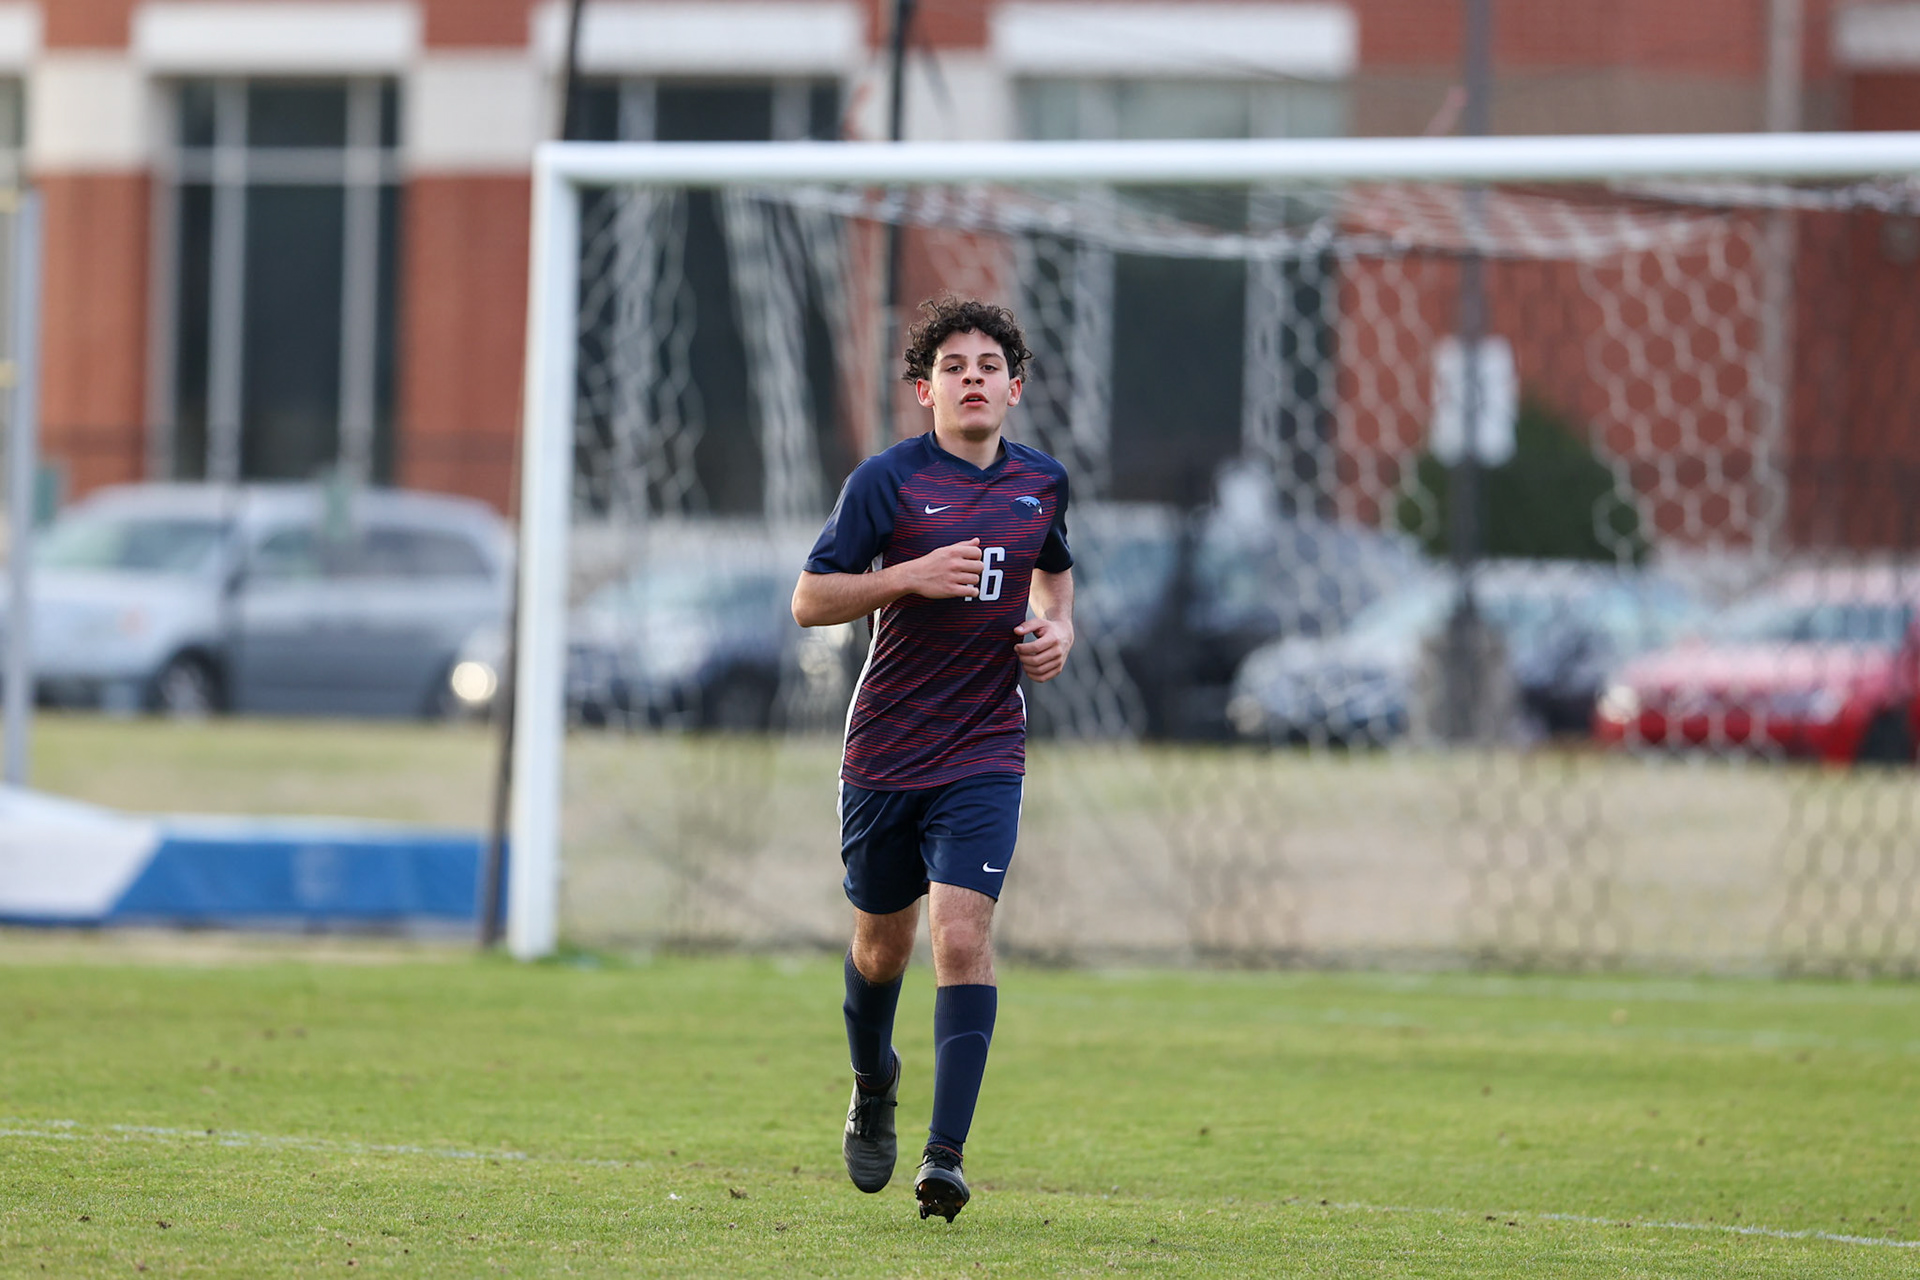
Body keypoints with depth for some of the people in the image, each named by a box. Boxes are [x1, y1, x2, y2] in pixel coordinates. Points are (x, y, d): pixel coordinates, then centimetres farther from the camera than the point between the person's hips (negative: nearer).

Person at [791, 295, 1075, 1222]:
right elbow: (809, 601, -8)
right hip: (884, 752, -1)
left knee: (962, 932, -16)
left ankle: (945, 1156, -18)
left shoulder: (1041, 482, 5)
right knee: (883, 941, 13)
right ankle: (873, 1088, 45)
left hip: (985, 755, 1)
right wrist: (914, 575, -21)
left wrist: (1059, 628, 6)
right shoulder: (887, 479, -7)